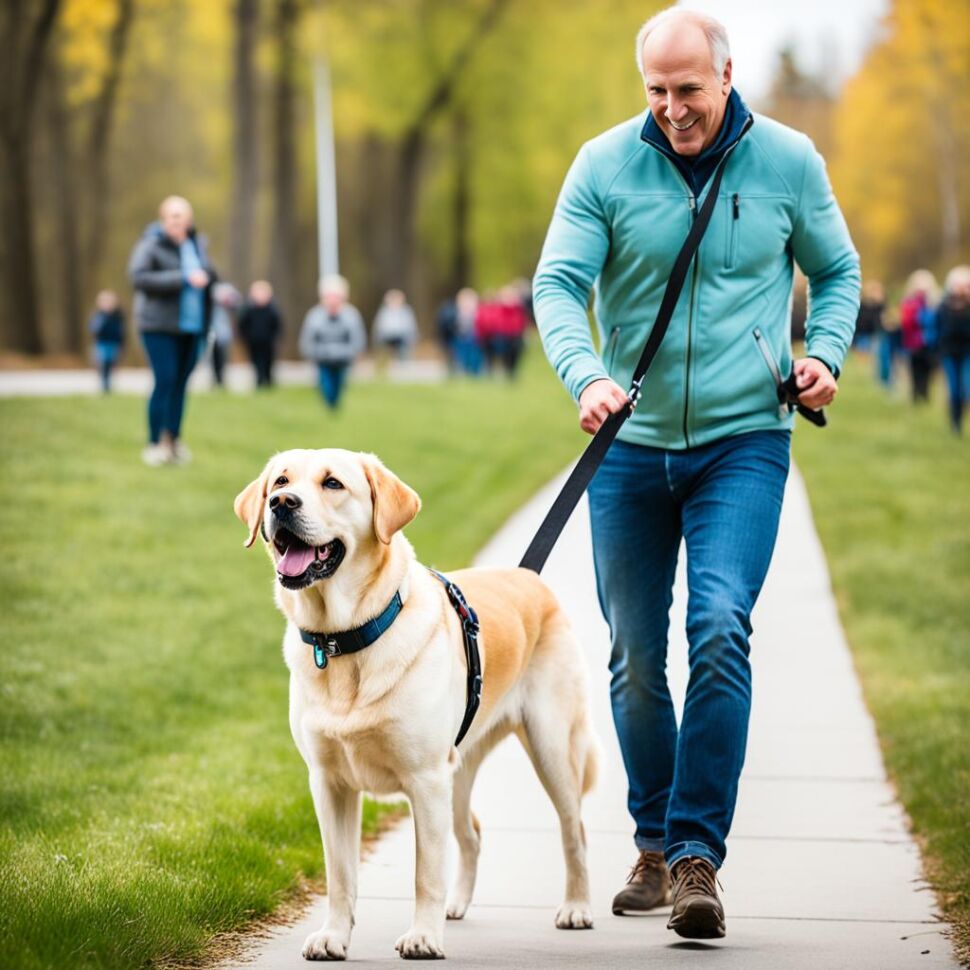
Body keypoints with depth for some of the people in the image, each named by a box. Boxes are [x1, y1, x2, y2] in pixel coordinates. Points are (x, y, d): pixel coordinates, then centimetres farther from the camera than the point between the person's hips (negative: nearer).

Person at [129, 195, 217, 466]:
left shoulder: (198, 244, 12)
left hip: (192, 325, 5)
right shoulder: (151, 245, -8)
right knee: (165, 381, -10)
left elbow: (209, 276, 23)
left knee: (180, 384, 6)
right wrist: (183, 279, -22)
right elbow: (138, 277, -20)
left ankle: (173, 440, 14)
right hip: (160, 326, -5)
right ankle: (154, 444, -4)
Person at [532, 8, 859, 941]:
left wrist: (825, 353, -5)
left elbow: (836, 270, 13)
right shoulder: (603, 165, -3)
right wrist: (585, 375, -27)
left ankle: (699, 855, -13)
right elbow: (557, 284, -9)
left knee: (719, 630, -18)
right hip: (631, 446, 2)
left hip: (743, 443, -1)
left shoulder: (787, 161, -1)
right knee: (634, 657, 8)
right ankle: (654, 844, 26)